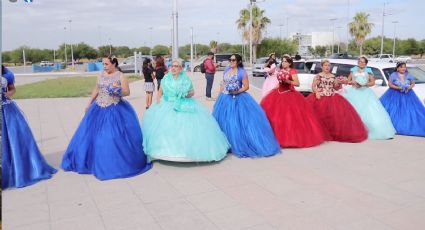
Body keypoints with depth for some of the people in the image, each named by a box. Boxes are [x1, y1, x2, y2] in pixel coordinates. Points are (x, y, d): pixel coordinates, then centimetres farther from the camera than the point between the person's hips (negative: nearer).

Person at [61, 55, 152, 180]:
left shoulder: (121, 76, -6)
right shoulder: (101, 75, 9)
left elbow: (127, 92, -7)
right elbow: (96, 90, 17)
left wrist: (119, 92, -26)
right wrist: (89, 103, 17)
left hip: (115, 111, -5)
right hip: (99, 109, 6)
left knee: (115, 137, -7)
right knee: (94, 135, 6)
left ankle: (117, 164, 8)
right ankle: (96, 162, 21)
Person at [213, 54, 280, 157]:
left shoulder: (242, 72, -6)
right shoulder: (226, 70, 10)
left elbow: (246, 86, -7)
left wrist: (237, 91, -21)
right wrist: (220, 96, 13)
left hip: (238, 100, -5)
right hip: (225, 99, 6)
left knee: (237, 121, -6)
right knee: (224, 121, 7)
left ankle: (241, 145, 4)